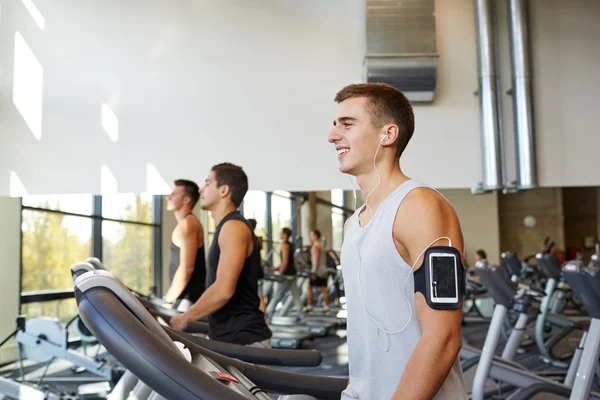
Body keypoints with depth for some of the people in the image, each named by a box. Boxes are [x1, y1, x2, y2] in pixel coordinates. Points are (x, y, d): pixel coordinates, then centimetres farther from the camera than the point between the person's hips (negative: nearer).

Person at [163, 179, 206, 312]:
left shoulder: (187, 223, -13)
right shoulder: (188, 223, 18)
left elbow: (186, 268, -20)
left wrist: (167, 300, -15)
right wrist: (170, 297, 21)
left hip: (189, 298, -10)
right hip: (186, 296, 10)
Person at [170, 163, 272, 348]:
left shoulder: (234, 227, -16)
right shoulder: (226, 227, 16)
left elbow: (223, 290, -25)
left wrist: (185, 318, -13)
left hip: (244, 341, -10)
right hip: (230, 337, 10)